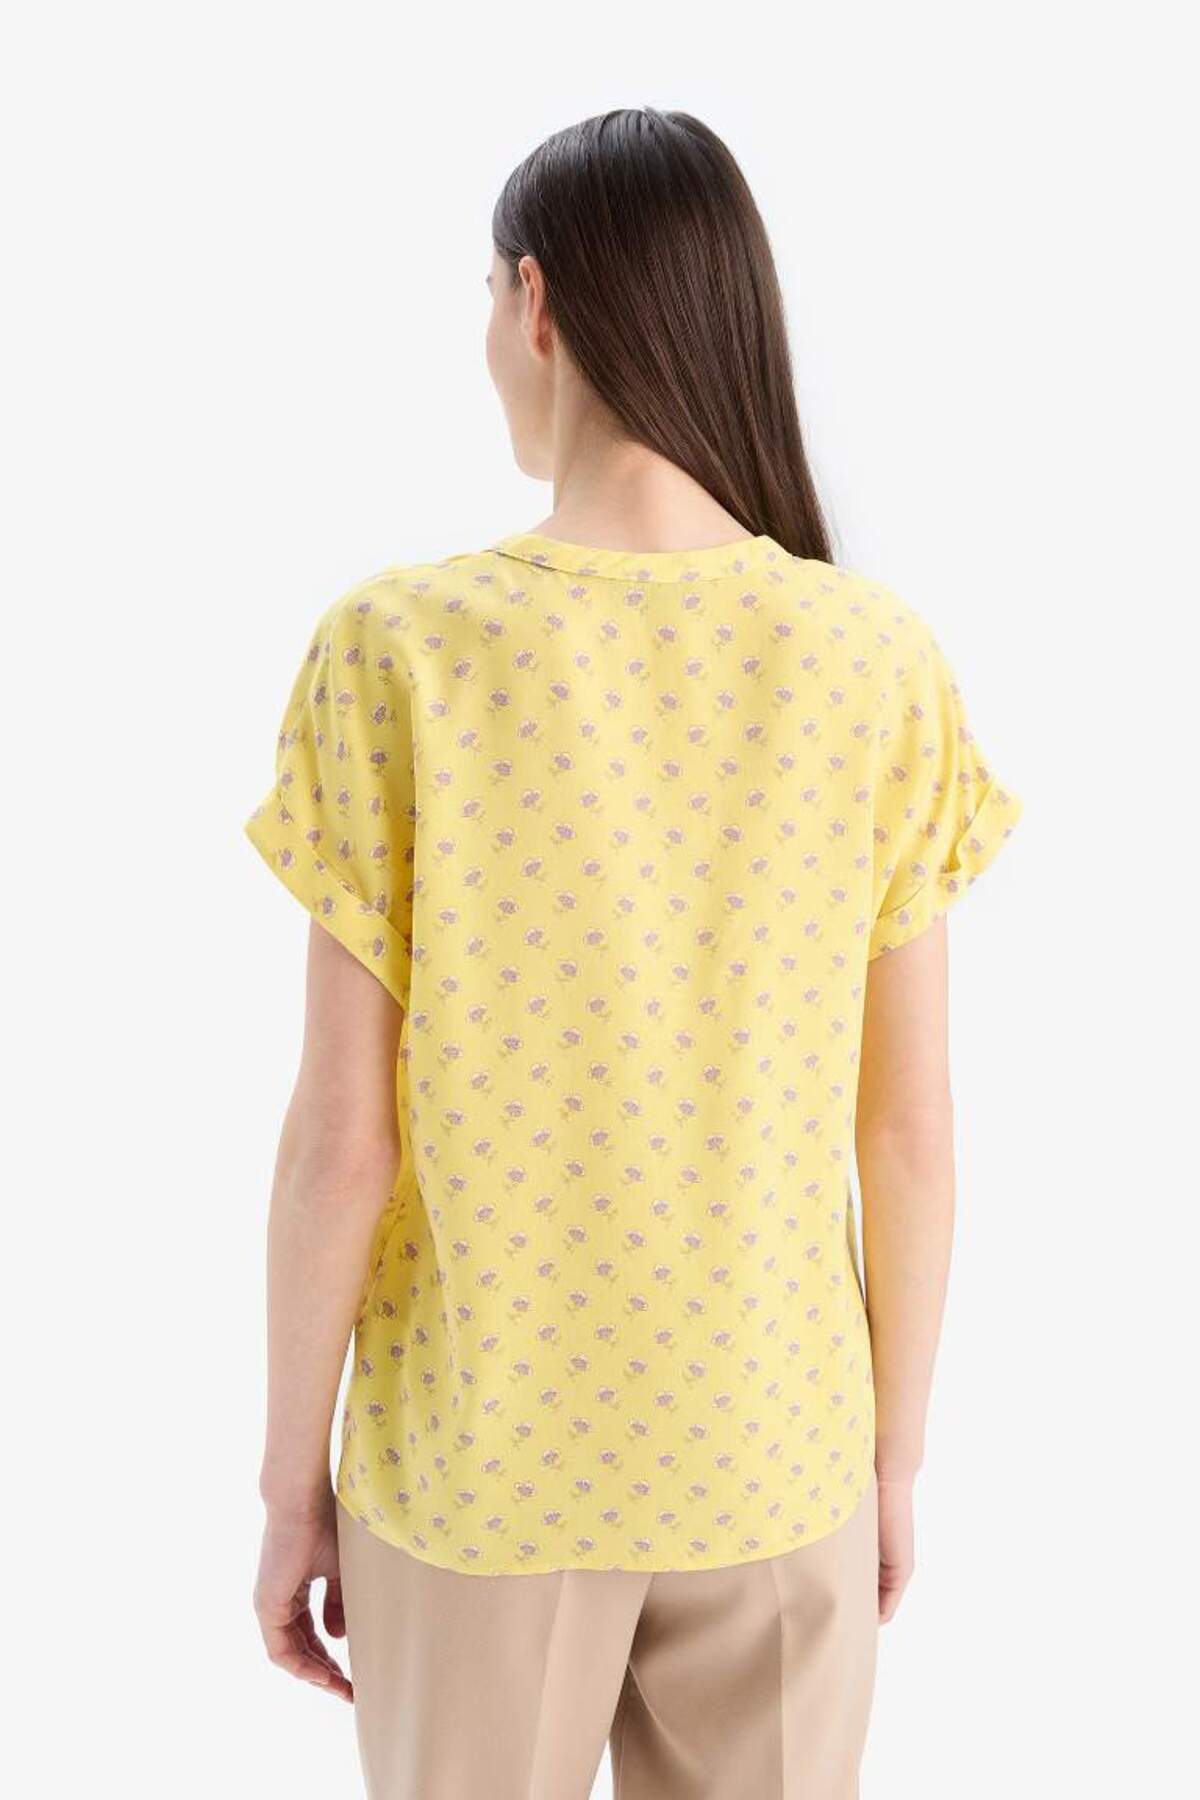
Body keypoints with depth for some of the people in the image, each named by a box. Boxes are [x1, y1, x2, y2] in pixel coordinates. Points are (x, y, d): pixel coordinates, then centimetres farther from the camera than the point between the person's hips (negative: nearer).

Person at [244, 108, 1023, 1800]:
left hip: (482, 1470, -1)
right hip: (777, 1465, 2)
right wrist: (896, 1453, 8)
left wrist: (292, 1480, 0)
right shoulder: (882, 662, -12)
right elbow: (913, 1126, -7)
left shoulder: (399, 650, -19)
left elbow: (341, 1135, -15)